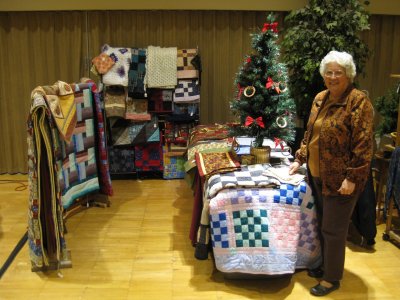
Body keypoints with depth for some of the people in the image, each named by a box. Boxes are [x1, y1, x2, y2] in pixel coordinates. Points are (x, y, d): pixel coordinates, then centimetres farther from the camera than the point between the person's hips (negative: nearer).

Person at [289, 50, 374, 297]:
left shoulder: (358, 101, -14)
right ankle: (326, 265, 37)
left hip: (340, 178, -7)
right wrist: (300, 158, 15)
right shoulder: (320, 98, 9)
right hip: (317, 175, 7)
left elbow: (363, 144, -18)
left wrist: (352, 178, -20)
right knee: (322, 224, 19)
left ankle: (332, 278, 19)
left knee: (334, 229, 2)